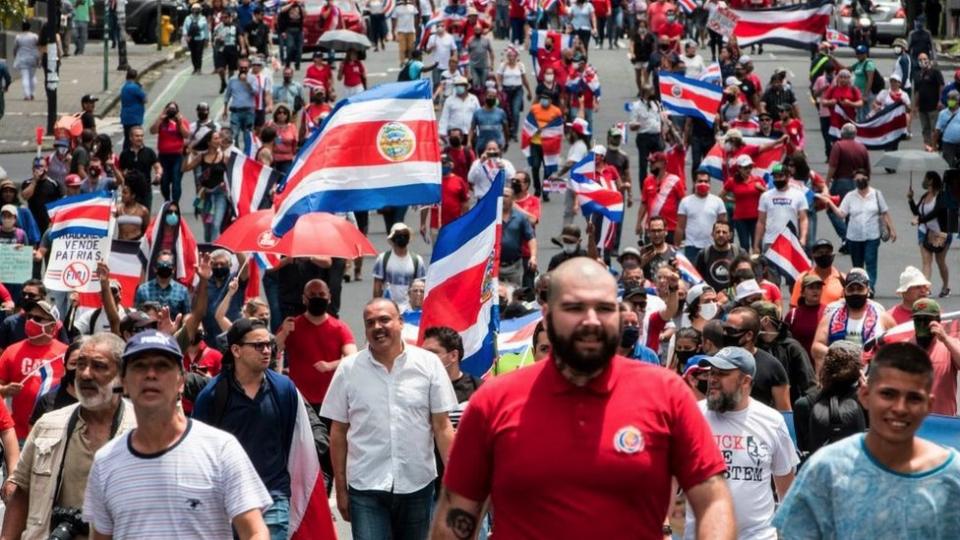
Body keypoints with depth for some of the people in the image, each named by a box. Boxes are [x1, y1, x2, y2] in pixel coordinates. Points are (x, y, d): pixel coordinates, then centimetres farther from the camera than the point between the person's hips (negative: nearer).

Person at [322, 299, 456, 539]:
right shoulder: (348, 369, 0)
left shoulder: (429, 364, -1)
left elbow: (442, 426, 1)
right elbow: (338, 432, 5)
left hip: (417, 484, 1)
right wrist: (340, 488, 4)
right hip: (365, 487, -1)